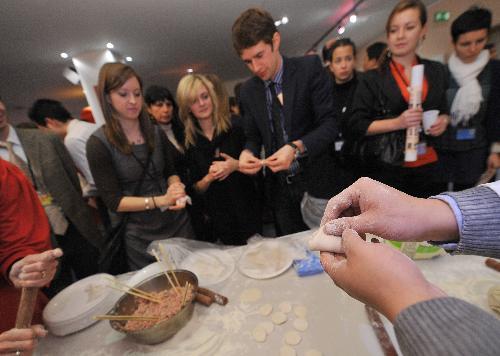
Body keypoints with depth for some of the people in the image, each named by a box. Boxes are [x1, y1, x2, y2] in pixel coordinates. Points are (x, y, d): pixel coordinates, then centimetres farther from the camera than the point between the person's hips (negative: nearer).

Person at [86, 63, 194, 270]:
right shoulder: (98, 144, -11)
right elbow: (113, 201, -12)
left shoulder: (156, 133, 0)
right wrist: (159, 200, -23)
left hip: (177, 222, 4)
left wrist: (177, 189, -12)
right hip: (140, 236, -3)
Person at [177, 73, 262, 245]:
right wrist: (209, 177, -17)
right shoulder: (188, 142, 0)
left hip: (247, 214, -1)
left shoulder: (235, 127, -5)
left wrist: (236, 166, -18)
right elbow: (195, 190, 3)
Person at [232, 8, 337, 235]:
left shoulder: (309, 68, -7)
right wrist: (247, 152, -12)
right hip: (279, 186, 4)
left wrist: (297, 147, -28)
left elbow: (331, 121, -12)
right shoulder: (248, 90, 6)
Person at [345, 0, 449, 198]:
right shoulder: (373, 78, -4)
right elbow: (356, 125, -8)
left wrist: (443, 120, -2)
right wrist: (397, 123, -19)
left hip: (426, 164, 4)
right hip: (386, 166, -4)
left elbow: (443, 109, 21)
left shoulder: (437, 71, 8)